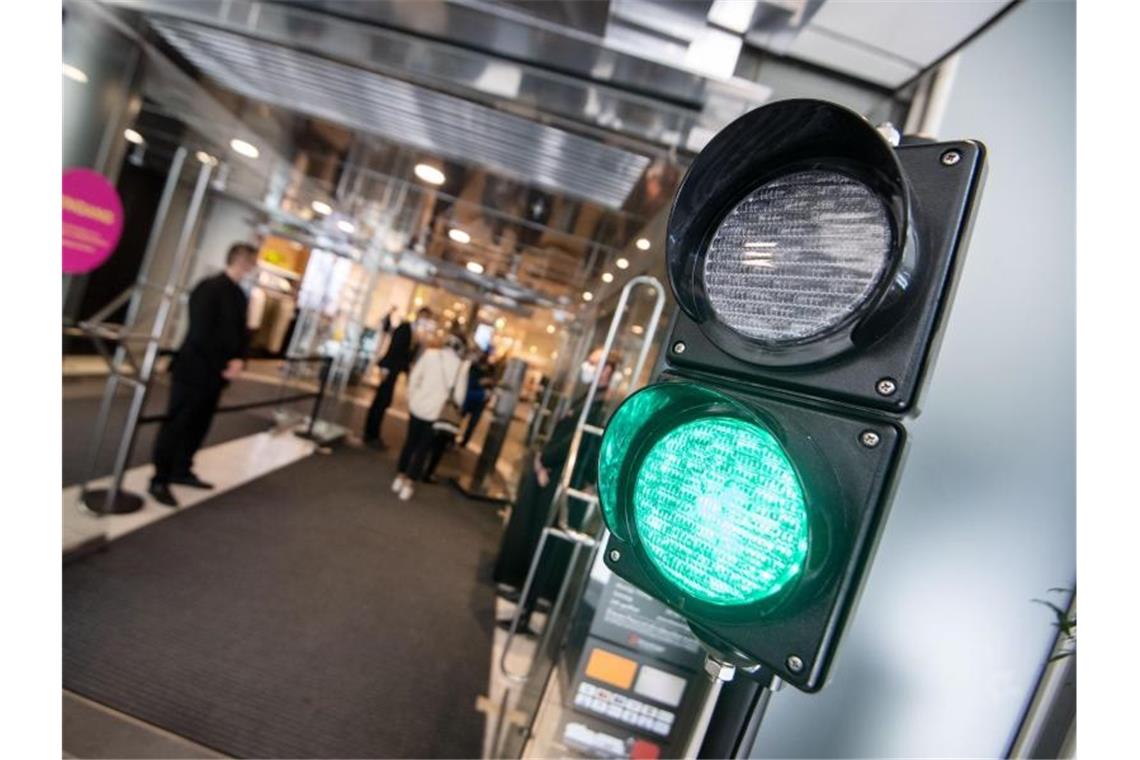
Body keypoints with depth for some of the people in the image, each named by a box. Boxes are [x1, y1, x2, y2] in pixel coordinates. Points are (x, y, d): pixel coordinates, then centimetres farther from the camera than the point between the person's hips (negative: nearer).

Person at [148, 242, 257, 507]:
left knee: (199, 425, 15)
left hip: (216, 374, 8)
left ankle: (181, 471, 29)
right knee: (176, 424, 1)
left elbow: (242, 332, 11)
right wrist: (222, 365, -15)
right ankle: (159, 480, 12)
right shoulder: (209, 288, -15)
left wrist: (238, 359, -6)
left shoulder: (240, 296, 10)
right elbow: (201, 333, -20)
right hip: (194, 370, -8)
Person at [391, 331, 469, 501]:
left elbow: (414, 377, -1)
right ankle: (409, 484, 13)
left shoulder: (430, 353, -4)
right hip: (436, 411, -2)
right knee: (423, 448, 11)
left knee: (410, 442, 19)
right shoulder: (461, 366, -8)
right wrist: (455, 404, 16)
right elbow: (459, 395, -6)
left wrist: (411, 398, 11)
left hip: (417, 406, 2)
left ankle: (400, 477, 28)